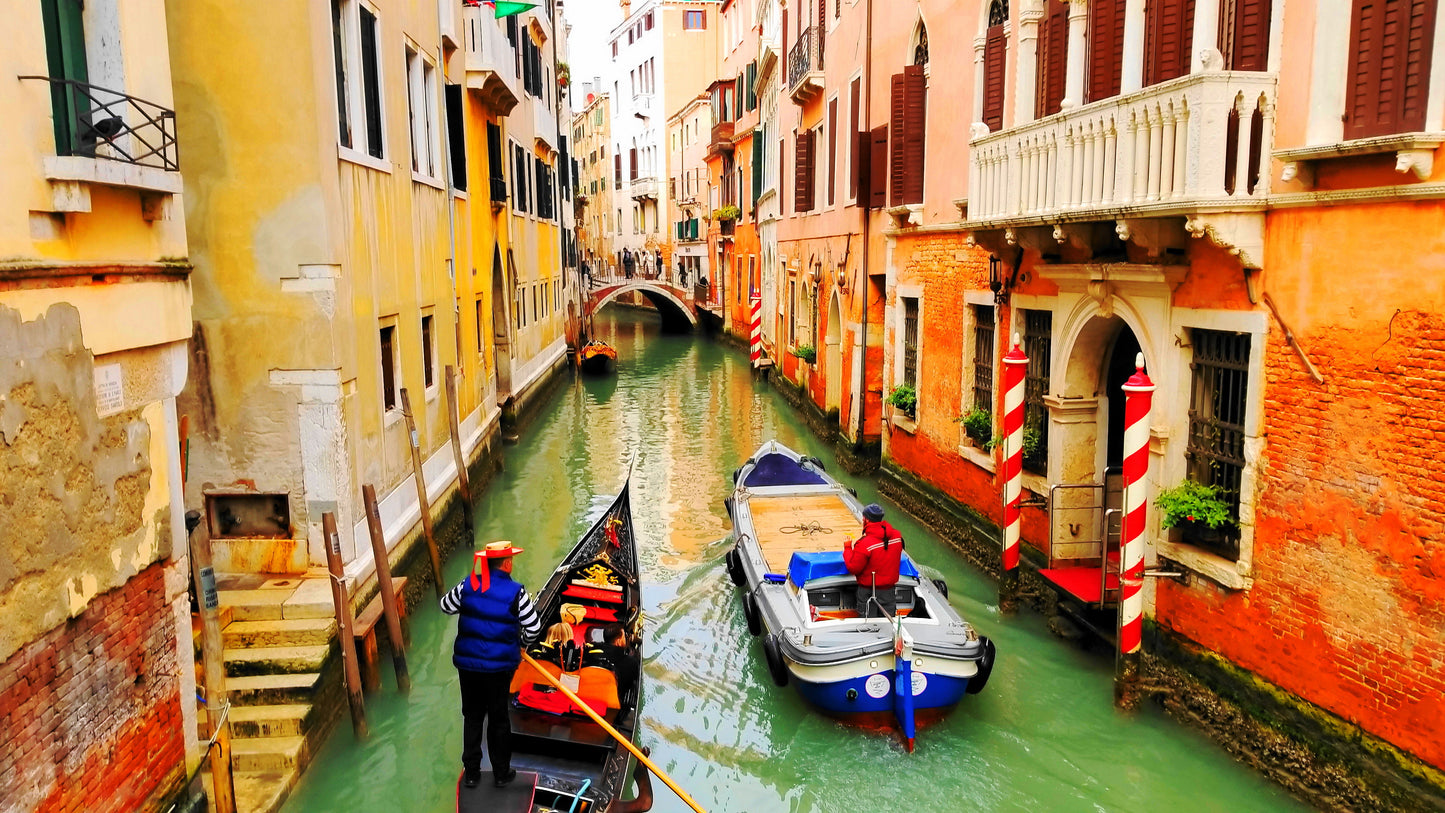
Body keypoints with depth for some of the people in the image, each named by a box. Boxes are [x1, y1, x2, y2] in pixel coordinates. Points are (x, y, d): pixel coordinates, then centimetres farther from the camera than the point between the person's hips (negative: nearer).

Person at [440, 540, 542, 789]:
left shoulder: (468, 585, -6)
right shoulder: (516, 592, -15)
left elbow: (445, 606, 10)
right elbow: (534, 627, -9)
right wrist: (520, 643, 11)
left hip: (467, 663, 3)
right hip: (499, 666, -3)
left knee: (472, 716, 17)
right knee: (498, 719, 13)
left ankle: (471, 773, 26)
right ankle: (501, 773, 25)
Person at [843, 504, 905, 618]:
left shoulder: (865, 543, -25)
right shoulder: (897, 536, -7)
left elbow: (853, 568, -18)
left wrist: (847, 548, -5)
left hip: (868, 590, -5)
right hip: (889, 590, 5)